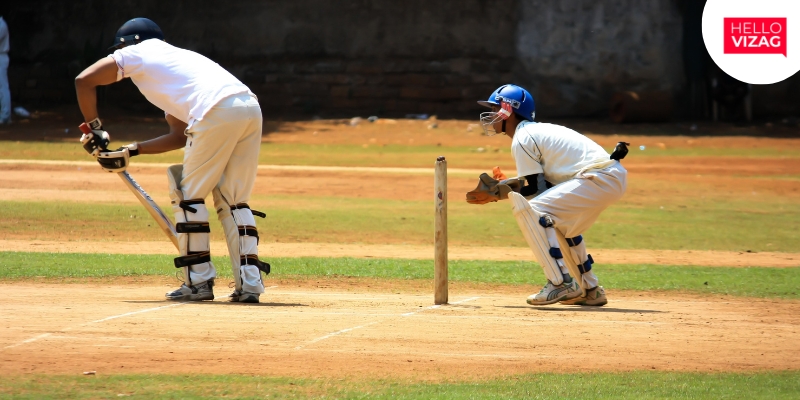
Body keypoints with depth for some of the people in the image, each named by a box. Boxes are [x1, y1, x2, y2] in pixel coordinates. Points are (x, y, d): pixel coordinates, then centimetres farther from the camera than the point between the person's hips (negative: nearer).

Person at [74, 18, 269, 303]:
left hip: (217, 113, -8)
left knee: (189, 196, 6)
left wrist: (94, 129, 18)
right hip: (250, 107, 8)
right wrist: (131, 152, 32)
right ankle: (250, 282, 6)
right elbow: (181, 136, 33)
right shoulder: (174, 57, 37)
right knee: (233, 201, 15)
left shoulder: (137, 53, 17)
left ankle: (199, 281, 6)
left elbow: (84, 80, 9)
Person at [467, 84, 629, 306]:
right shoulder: (539, 131, 24)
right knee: (561, 224, 31)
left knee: (528, 209, -14)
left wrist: (498, 193, 0)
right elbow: (543, 183, 21)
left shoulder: (522, 140, -5)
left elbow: (537, 189, -8)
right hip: (614, 177, 10)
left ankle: (561, 284, -18)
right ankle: (590, 290, 30)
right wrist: (502, 188, 16)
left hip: (598, 178, -10)